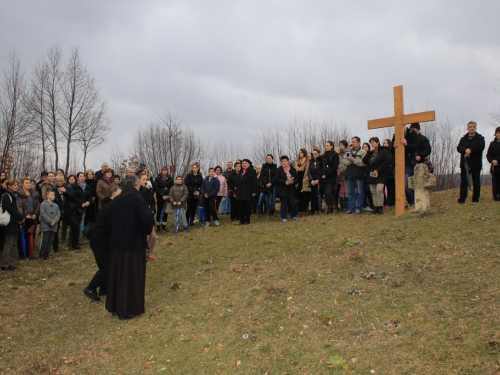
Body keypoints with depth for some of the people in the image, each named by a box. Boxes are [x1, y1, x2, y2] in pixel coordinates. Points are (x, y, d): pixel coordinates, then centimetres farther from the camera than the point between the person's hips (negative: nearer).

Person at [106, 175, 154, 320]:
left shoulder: (115, 200, 4)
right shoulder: (138, 200, -16)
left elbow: (109, 218, 14)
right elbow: (148, 219, -27)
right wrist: (147, 230, -8)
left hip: (117, 244, 6)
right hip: (134, 244, -6)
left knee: (117, 275, 16)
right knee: (132, 277, 5)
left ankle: (115, 306, 27)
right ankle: (128, 309, 12)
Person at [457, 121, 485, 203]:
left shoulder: (480, 138, 7)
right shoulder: (463, 139, 16)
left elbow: (480, 147, -11)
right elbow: (458, 148, -1)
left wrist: (470, 151, -17)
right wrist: (465, 150, -20)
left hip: (476, 163, -2)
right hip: (465, 163, 2)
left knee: (476, 182, 1)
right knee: (463, 182, -1)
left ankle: (475, 199, 8)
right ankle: (462, 199, 0)